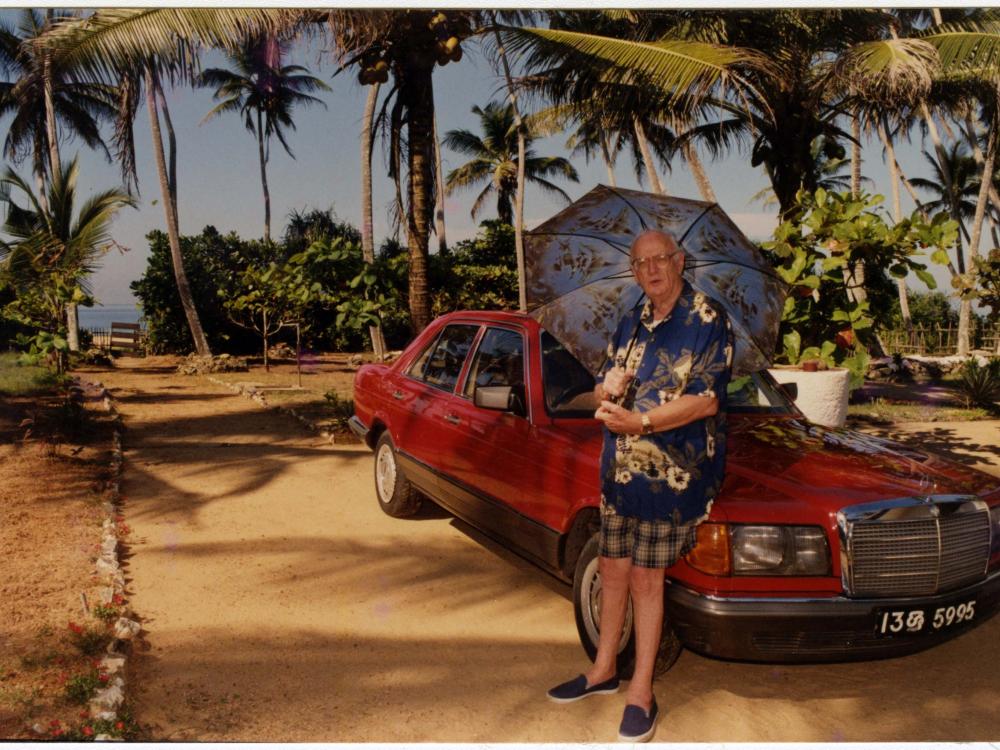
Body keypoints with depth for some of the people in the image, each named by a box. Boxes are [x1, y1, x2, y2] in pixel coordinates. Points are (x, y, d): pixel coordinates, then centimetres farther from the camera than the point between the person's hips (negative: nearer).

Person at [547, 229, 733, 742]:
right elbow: (602, 389, 16)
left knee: (645, 580, 1)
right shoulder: (632, 323, 13)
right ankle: (604, 670, 32)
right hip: (619, 468, 6)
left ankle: (641, 693, 16)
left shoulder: (707, 321, -8)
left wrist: (642, 421, -25)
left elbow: (705, 401, -17)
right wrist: (607, 389, -8)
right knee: (613, 571, 14)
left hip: (673, 473, -6)